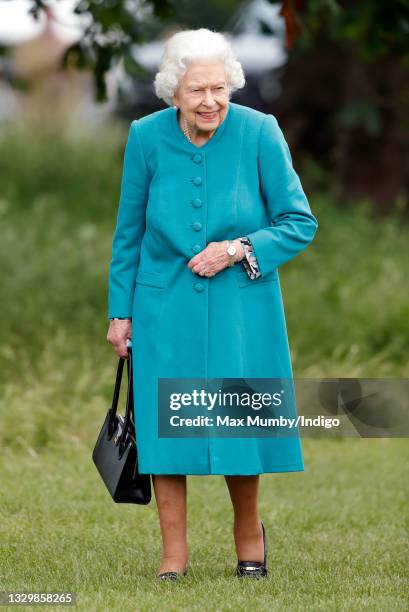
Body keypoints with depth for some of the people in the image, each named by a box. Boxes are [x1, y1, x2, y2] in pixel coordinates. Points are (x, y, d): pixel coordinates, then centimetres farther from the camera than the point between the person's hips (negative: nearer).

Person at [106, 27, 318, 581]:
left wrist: (240, 249, -18)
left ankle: (249, 533, 30)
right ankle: (174, 552, 12)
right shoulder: (147, 136, -5)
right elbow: (129, 232, 6)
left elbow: (300, 223, -4)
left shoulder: (259, 132, -11)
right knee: (164, 423, 1)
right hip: (165, 309, 1)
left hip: (240, 309, -1)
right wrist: (120, 311, 7)